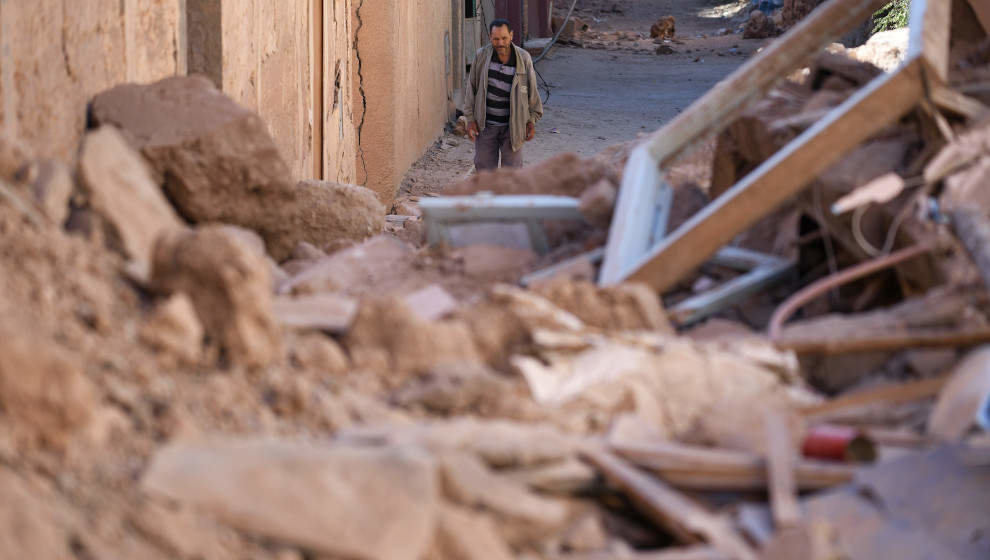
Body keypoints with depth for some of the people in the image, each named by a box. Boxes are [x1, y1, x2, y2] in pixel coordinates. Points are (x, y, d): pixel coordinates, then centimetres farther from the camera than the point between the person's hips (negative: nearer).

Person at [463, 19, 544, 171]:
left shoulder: (524, 59, -6)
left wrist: (532, 121, 3)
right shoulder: (481, 56, -6)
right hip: (485, 124, 1)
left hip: (512, 126, -1)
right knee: (484, 169, 3)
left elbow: (532, 90, 3)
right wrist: (470, 119, -1)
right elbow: (471, 88, 2)